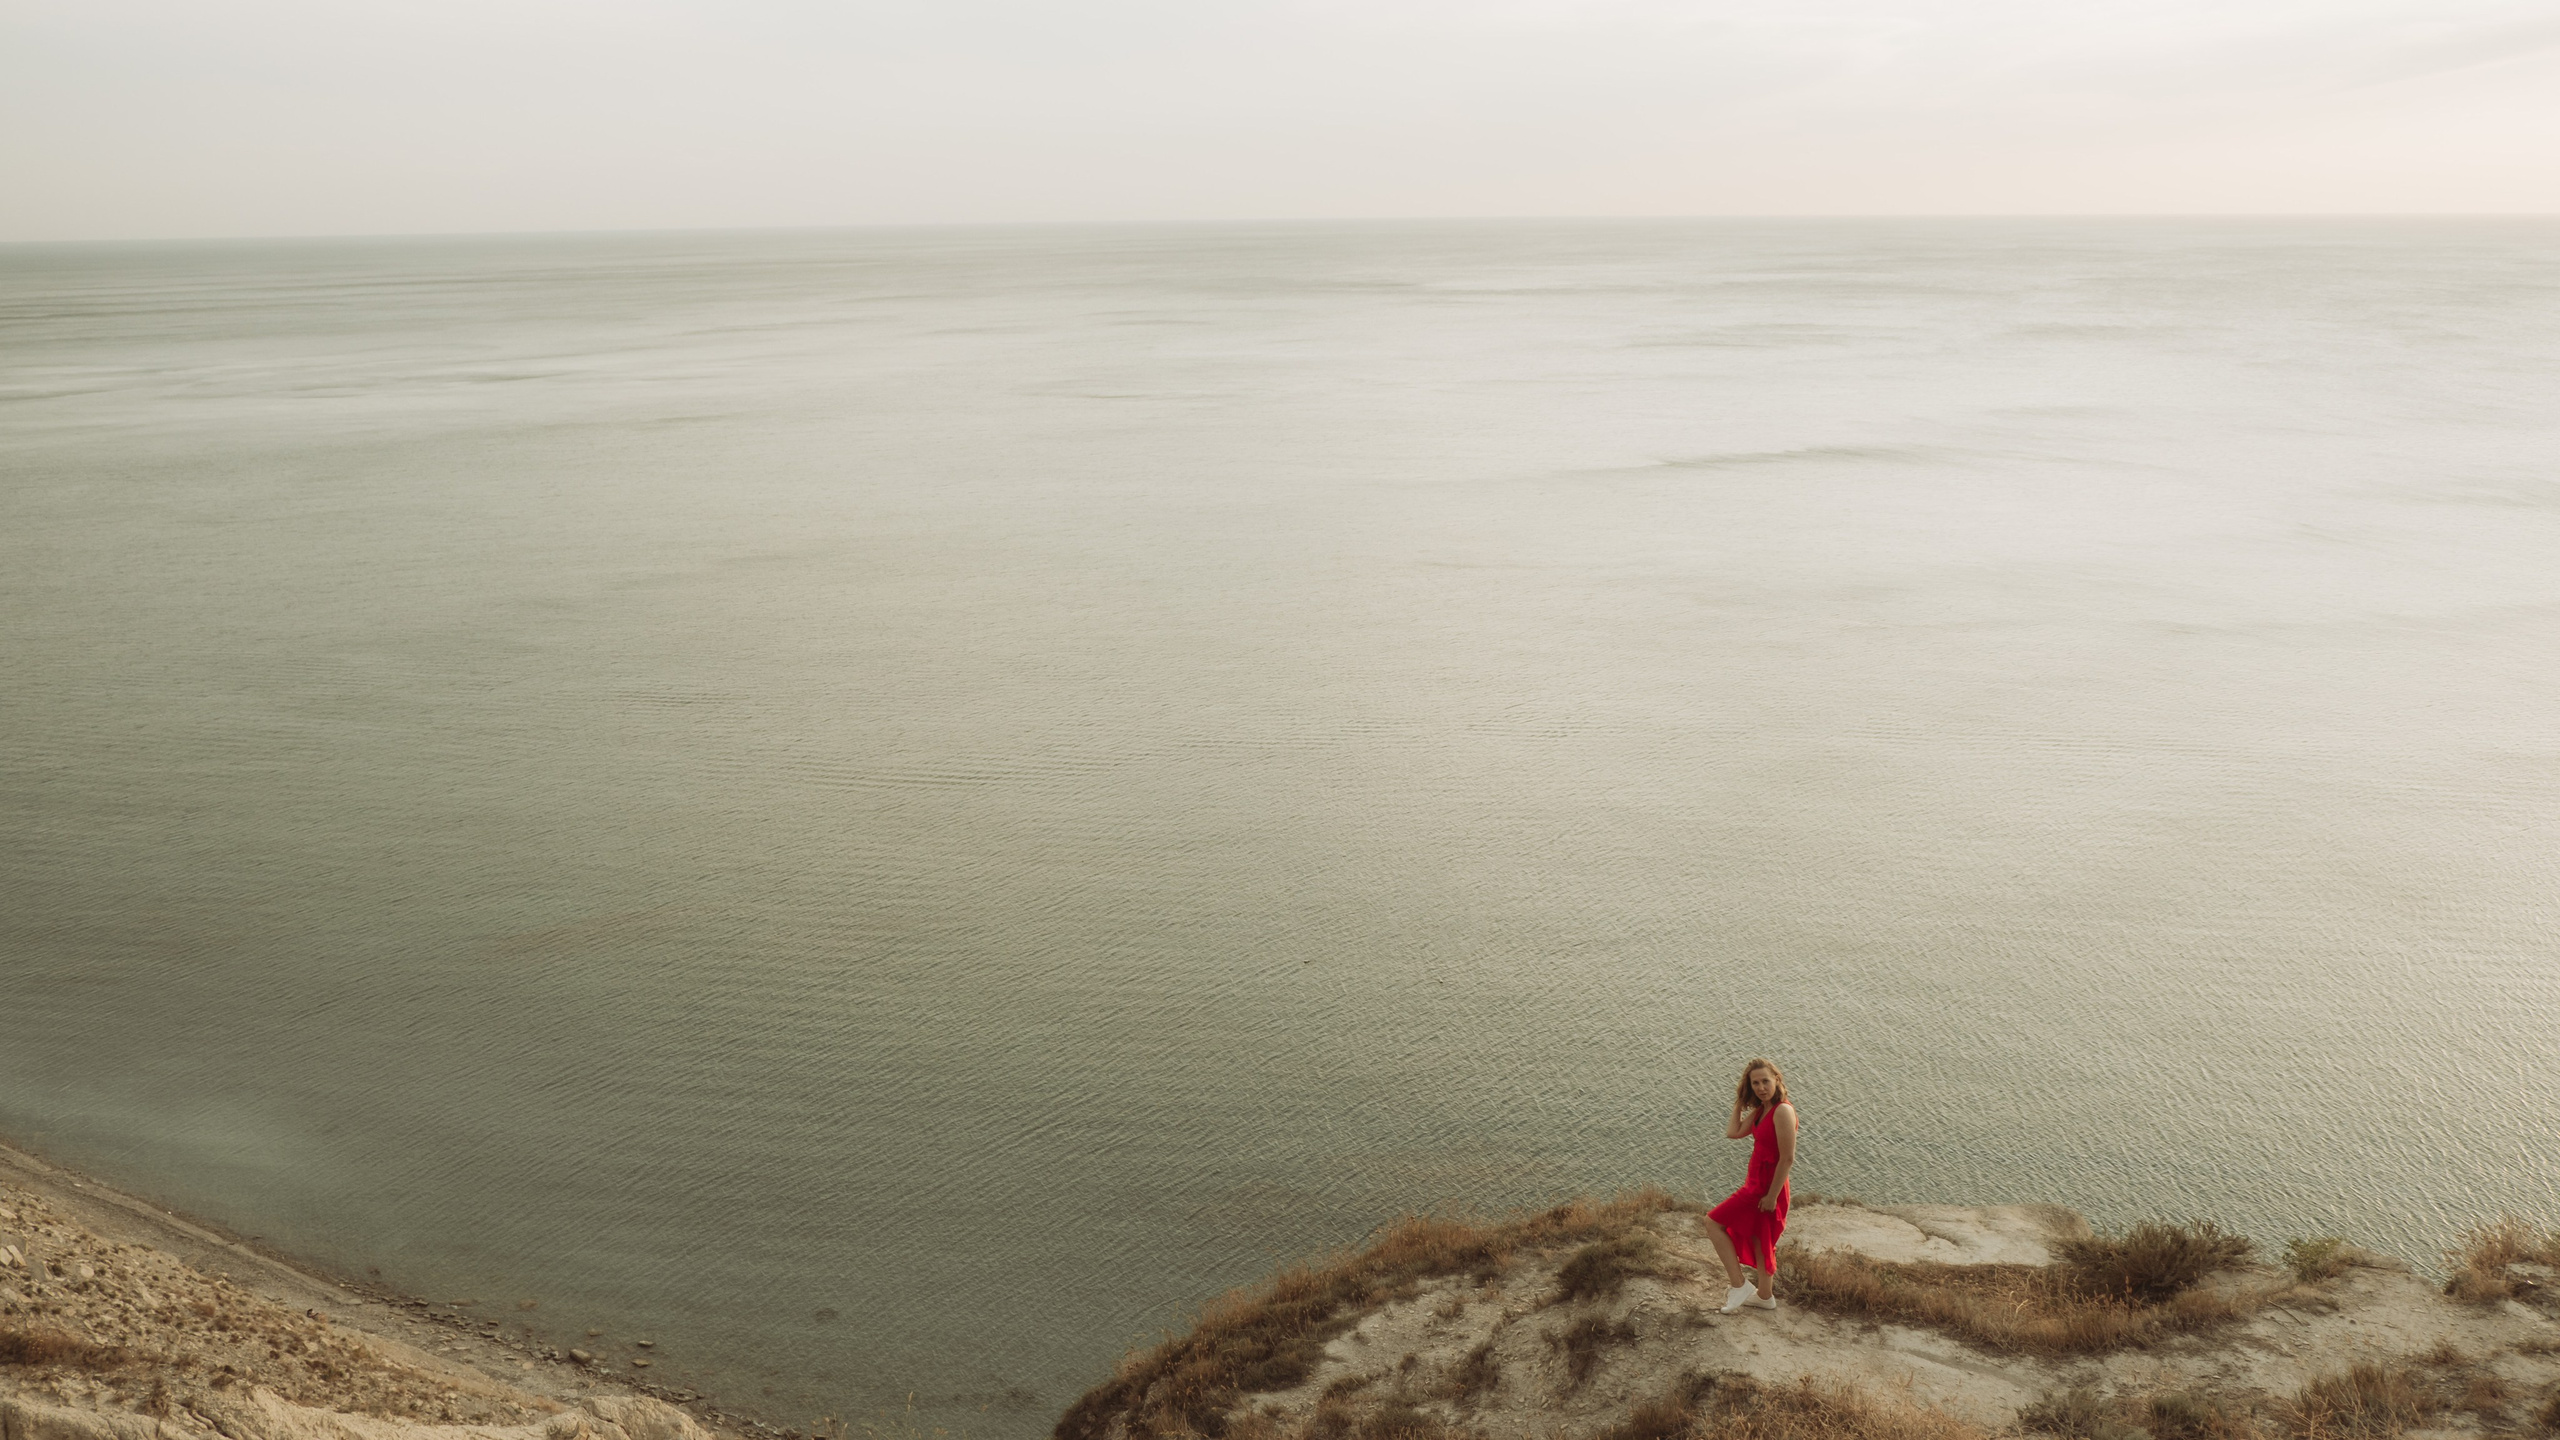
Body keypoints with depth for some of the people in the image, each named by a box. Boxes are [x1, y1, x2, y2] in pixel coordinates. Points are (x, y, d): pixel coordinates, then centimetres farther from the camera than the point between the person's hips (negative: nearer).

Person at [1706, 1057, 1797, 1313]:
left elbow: (1787, 1159, -23)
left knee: (1714, 1223, -4)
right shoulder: (1760, 1110, 6)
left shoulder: (1783, 1111, -22)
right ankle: (1765, 1296, 36)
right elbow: (1733, 1133, 11)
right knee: (1759, 1239, 22)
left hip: (1767, 1186, -9)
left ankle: (1740, 1285, -1)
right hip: (1755, 1183, 9)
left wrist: (1772, 1196, -20)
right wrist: (1738, 1103, 6)